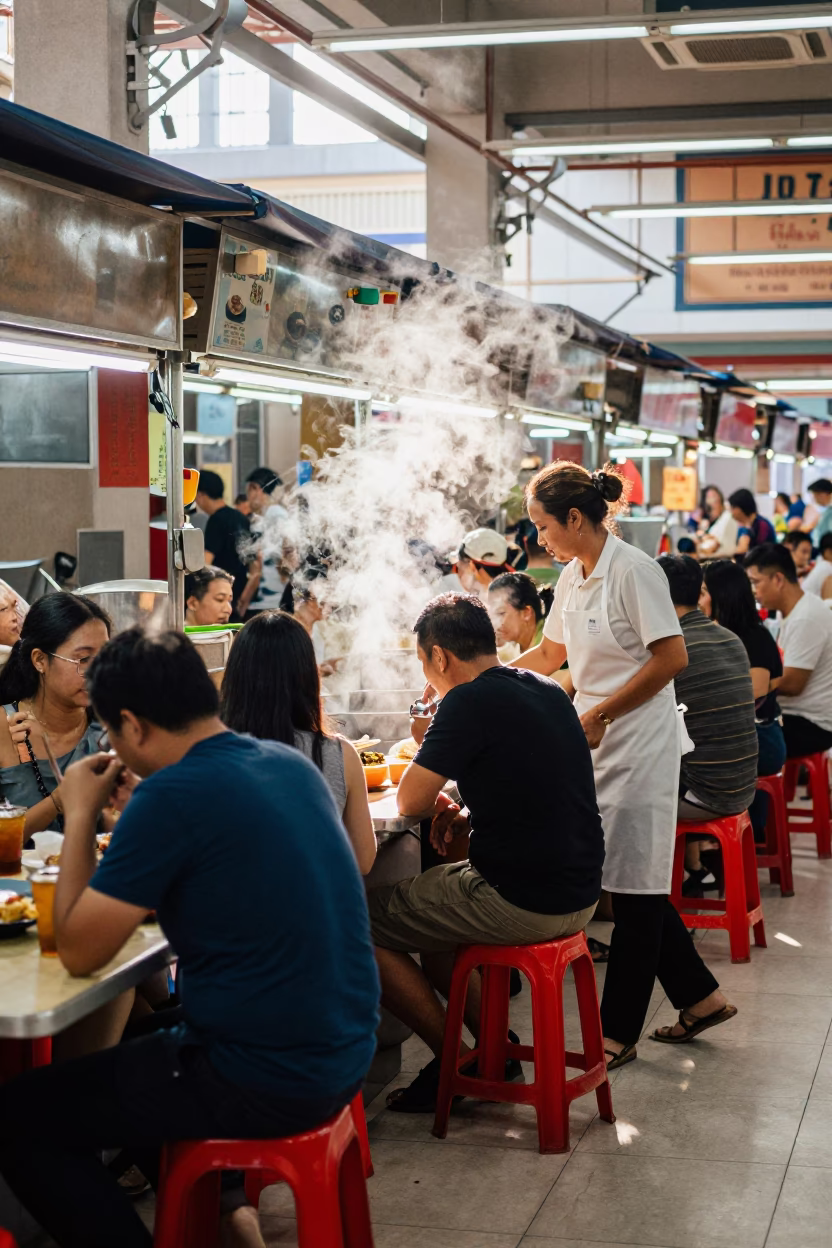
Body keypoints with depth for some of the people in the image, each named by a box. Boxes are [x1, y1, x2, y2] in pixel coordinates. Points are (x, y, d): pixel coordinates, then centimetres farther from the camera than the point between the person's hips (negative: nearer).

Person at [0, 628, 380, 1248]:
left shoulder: (171, 796, -20)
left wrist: (81, 815, -2)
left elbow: (80, 952, -11)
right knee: (133, 1051, 31)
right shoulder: (292, 763, 4)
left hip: (266, 1085, -8)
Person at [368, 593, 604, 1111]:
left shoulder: (470, 701, -15)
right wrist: (469, 814, 11)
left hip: (524, 903, -9)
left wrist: (426, 743, 7)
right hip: (579, 894, 9)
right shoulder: (549, 692, 11)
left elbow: (410, 801, -12)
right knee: (427, 902, 28)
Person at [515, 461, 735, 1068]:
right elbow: (548, 655, 22)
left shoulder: (633, 570, -15)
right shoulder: (573, 578, 11)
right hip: (599, 746, 9)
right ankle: (700, 997, 26)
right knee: (633, 882, 12)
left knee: (635, 888, -1)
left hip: (640, 745, -9)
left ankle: (618, 1034, 7)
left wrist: (600, 714, -17)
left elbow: (672, 656, -19)